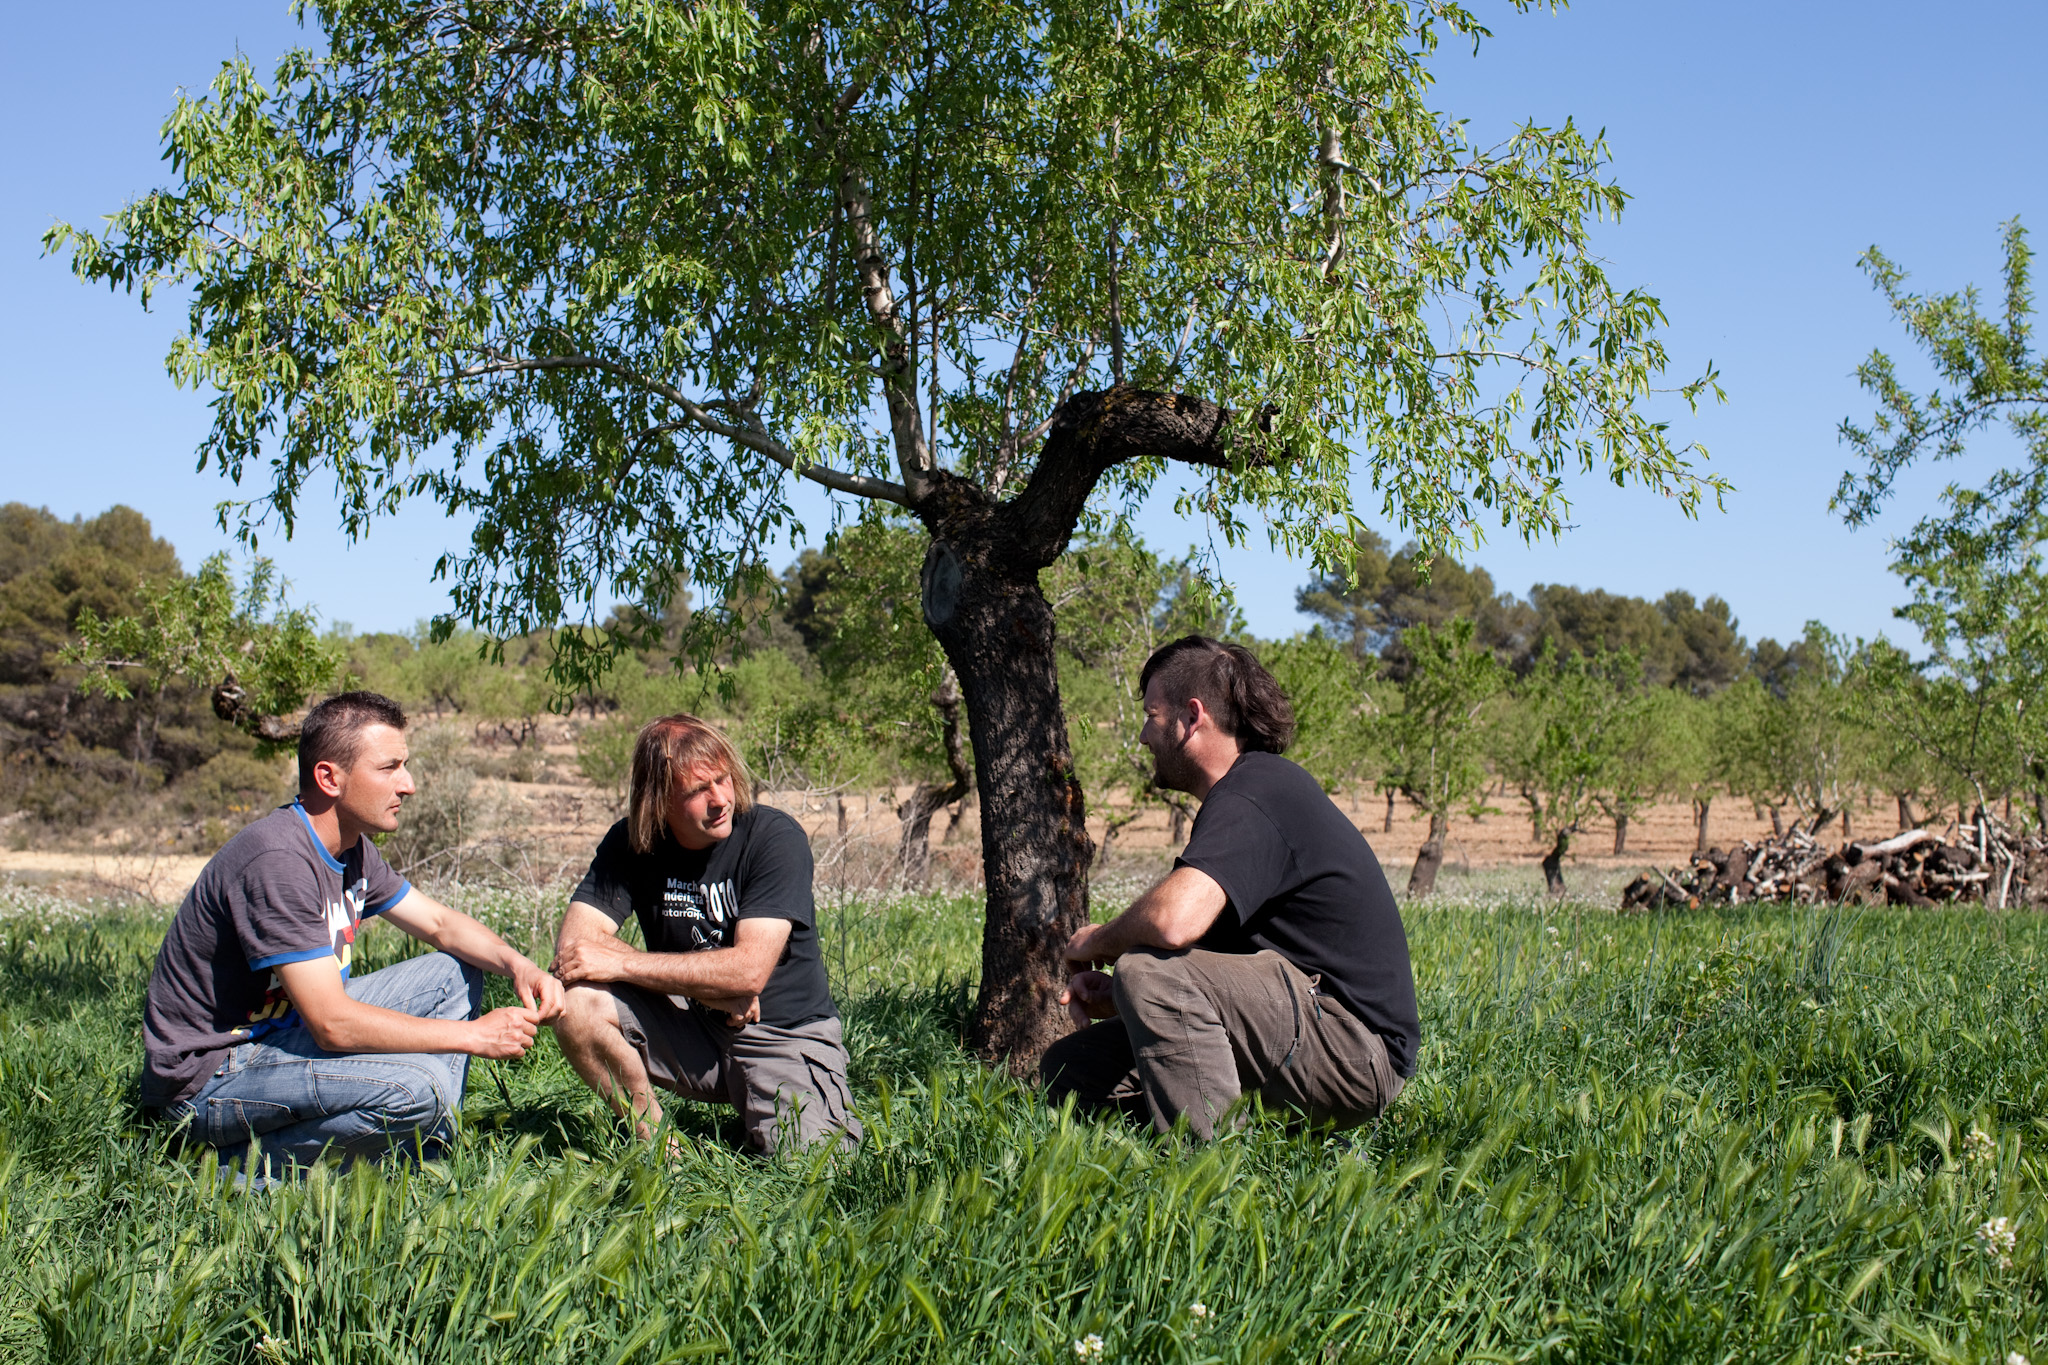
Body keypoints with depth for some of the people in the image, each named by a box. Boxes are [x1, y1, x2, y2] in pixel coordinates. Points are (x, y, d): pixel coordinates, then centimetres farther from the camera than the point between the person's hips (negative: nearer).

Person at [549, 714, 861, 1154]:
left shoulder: (776, 838, -17)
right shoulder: (630, 844, -4)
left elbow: (749, 971, -23)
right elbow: (574, 942, -14)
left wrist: (622, 963, -23)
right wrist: (716, 989, -21)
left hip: (785, 1033, -3)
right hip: (688, 1029, 3)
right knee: (579, 1005, -21)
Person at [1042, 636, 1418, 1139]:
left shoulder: (1252, 798, -17)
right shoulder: (1248, 792, 16)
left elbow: (1174, 921, -35)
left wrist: (1096, 942, -12)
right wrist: (1115, 997, 1)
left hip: (1357, 1052, -10)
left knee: (1150, 969, -29)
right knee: (1069, 1069, 6)